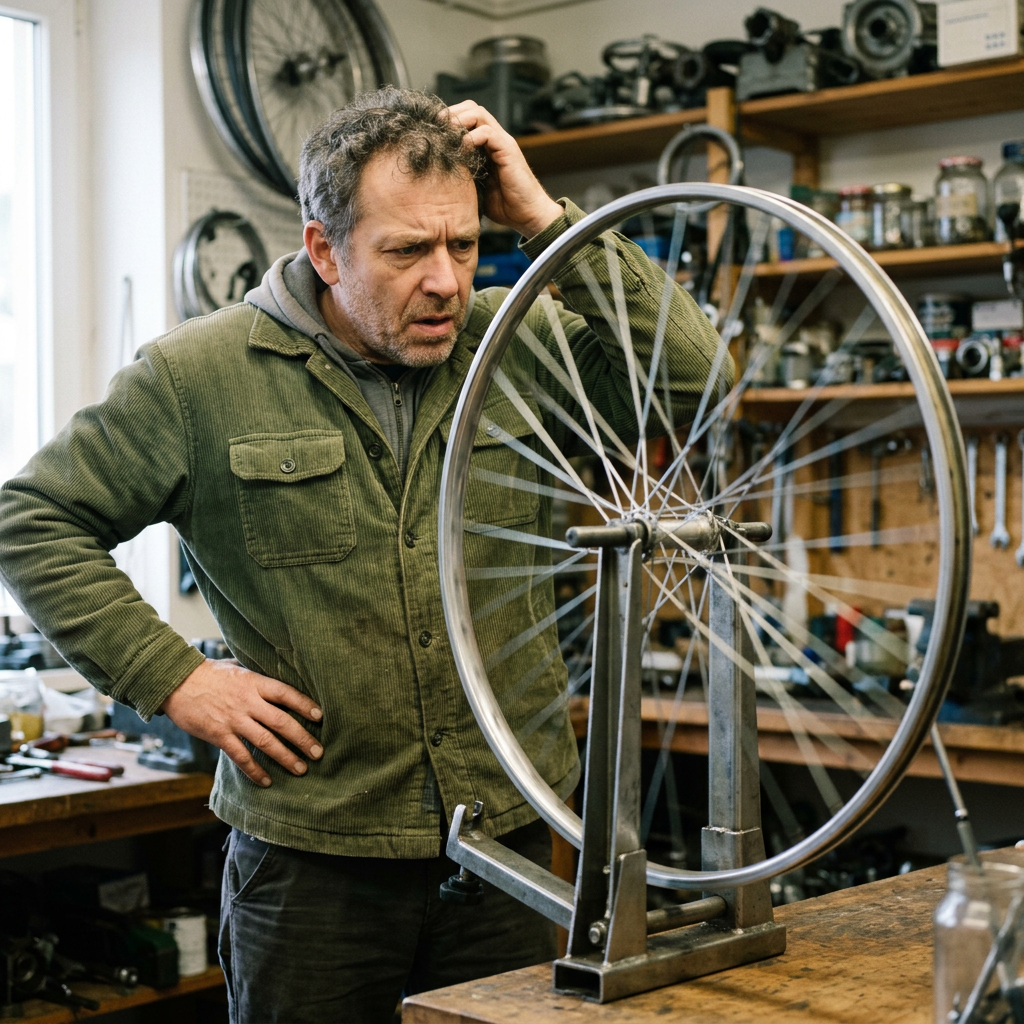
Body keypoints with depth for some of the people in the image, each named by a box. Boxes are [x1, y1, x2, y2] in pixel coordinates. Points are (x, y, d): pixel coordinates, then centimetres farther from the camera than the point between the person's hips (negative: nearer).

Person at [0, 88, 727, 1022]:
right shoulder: (198, 375, -5)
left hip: (508, 835, 2)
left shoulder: (515, 347, 0)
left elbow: (693, 374, -10)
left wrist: (548, 221, -13)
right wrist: (172, 677, -8)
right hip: (312, 859, -2)